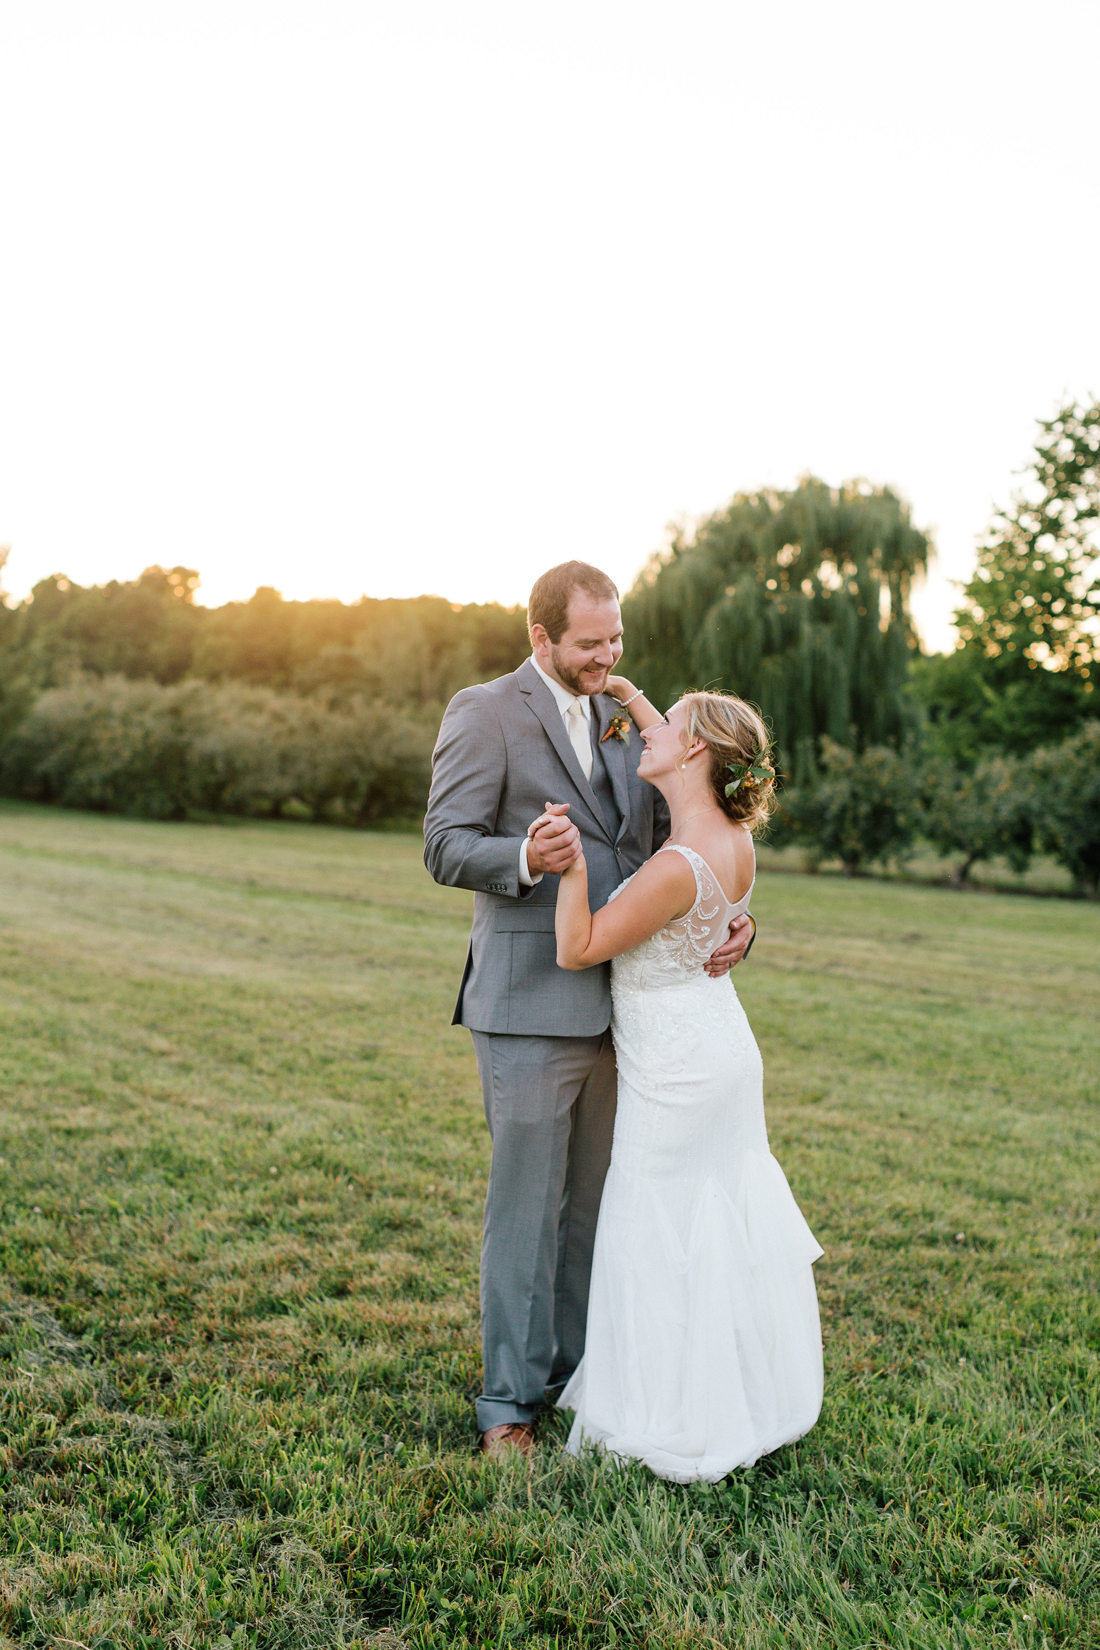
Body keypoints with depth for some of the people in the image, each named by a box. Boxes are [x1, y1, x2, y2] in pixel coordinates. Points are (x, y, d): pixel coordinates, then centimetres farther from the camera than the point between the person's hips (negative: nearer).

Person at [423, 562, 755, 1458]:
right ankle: (510, 1401, 17)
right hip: (530, 1004, -6)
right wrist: (527, 858, -31)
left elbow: (664, 842, 13)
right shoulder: (483, 712, -6)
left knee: (594, 1200, 16)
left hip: (617, 1000, 6)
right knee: (526, 1205, 2)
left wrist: (725, 915, -4)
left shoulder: (622, 718, 14)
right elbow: (446, 847, -11)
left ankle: (582, 1367, 32)